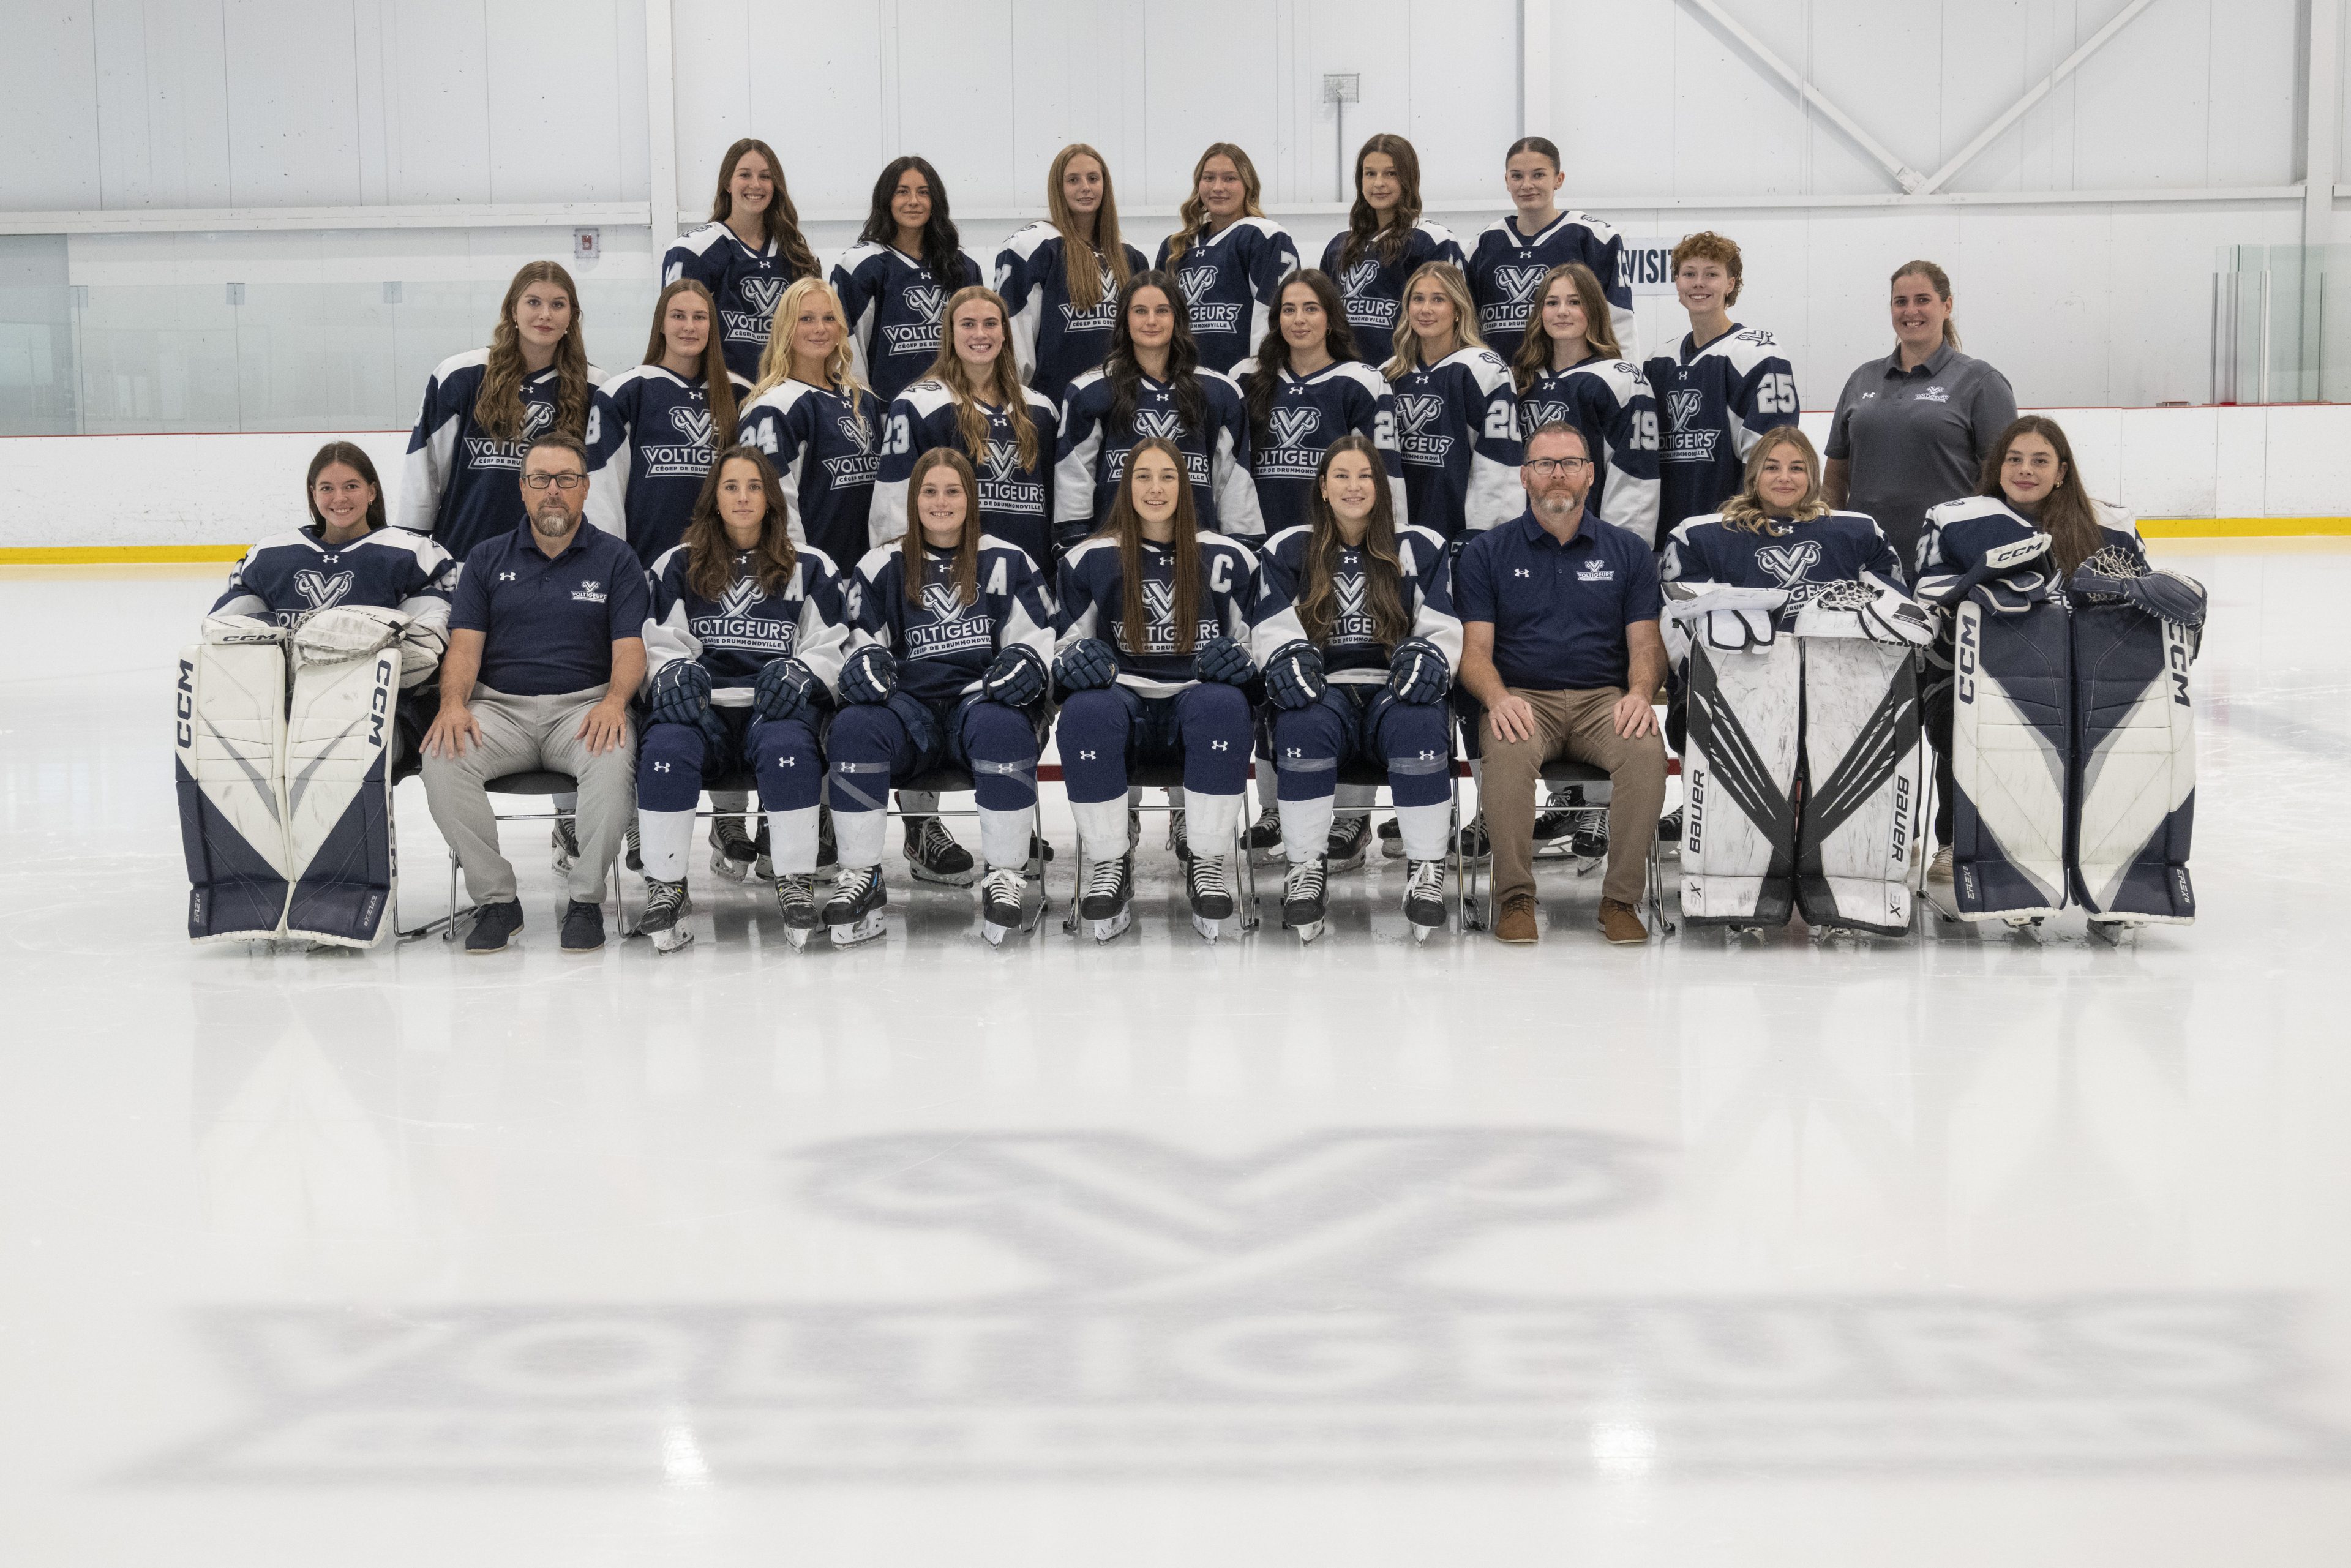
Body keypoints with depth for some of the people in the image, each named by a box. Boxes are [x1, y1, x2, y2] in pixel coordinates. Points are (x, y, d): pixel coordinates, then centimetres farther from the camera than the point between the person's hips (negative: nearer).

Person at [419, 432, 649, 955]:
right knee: (442, 757, -29)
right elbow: (465, 644, 6)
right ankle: (496, 900, -15)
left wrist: (614, 701, -21)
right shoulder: (488, 559, 14)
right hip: (499, 706, 2)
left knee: (613, 758, -36)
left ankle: (586, 898, -18)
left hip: (585, 705, -2)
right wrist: (454, 704, -15)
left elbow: (630, 647, 1)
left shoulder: (615, 559, 9)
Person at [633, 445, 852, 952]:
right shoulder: (677, 566, 17)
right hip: (703, 705, 1)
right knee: (666, 748, -33)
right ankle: (664, 887, -25)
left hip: (777, 705, -1)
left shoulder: (811, 567, 14)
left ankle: (797, 885, -29)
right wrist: (674, 676, -9)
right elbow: (660, 645, 13)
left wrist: (799, 674, -10)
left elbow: (832, 648, 11)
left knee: (788, 747, -37)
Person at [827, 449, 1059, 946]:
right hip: (910, 708, 1)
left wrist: (1023, 662, -13)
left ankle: (1007, 877, -28)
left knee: (1002, 727, -39)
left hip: (982, 697, -1)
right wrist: (866, 661, -9)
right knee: (852, 727, -32)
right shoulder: (882, 567, 16)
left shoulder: (1007, 563, 12)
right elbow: (860, 640, 15)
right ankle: (860, 877, -24)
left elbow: (1038, 639, 10)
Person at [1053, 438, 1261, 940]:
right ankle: (1109, 865, -21)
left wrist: (1239, 658, -6)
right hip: (1124, 698, 0)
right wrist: (1076, 661, -8)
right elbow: (1066, 644, 17)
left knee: (1224, 704, -39)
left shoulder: (1228, 559, 13)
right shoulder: (1089, 560, 12)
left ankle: (1209, 863, -23)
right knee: (1085, 711, -38)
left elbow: (1260, 639, 19)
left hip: (1198, 697, 0)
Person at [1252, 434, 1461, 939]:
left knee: (1419, 722, -37)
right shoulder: (1288, 551, 15)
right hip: (1324, 691, 0)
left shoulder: (1419, 548, 15)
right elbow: (1274, 631, 8)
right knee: (1305, 722, -37)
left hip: (1395, 690, 0)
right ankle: (1306, 868, -29)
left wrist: (1425, 658, -15)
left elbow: (1441, 628, 9)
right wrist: (1289, 662, -16)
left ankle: (1426, 872, -29)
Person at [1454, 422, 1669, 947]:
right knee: (1508, 753, -37)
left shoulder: (1628, 552, 14)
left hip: (1603, 697, 1)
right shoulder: (1485, 553, 10)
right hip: (1522, 698, -1)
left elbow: (1646, 643, 9)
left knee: (1647, 750, -33)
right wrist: (1497, 697, -18)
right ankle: (1515, 899, -25)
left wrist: (1640, 693, -14)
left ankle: (1621, 900, -23)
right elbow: (1475, 649, 4)